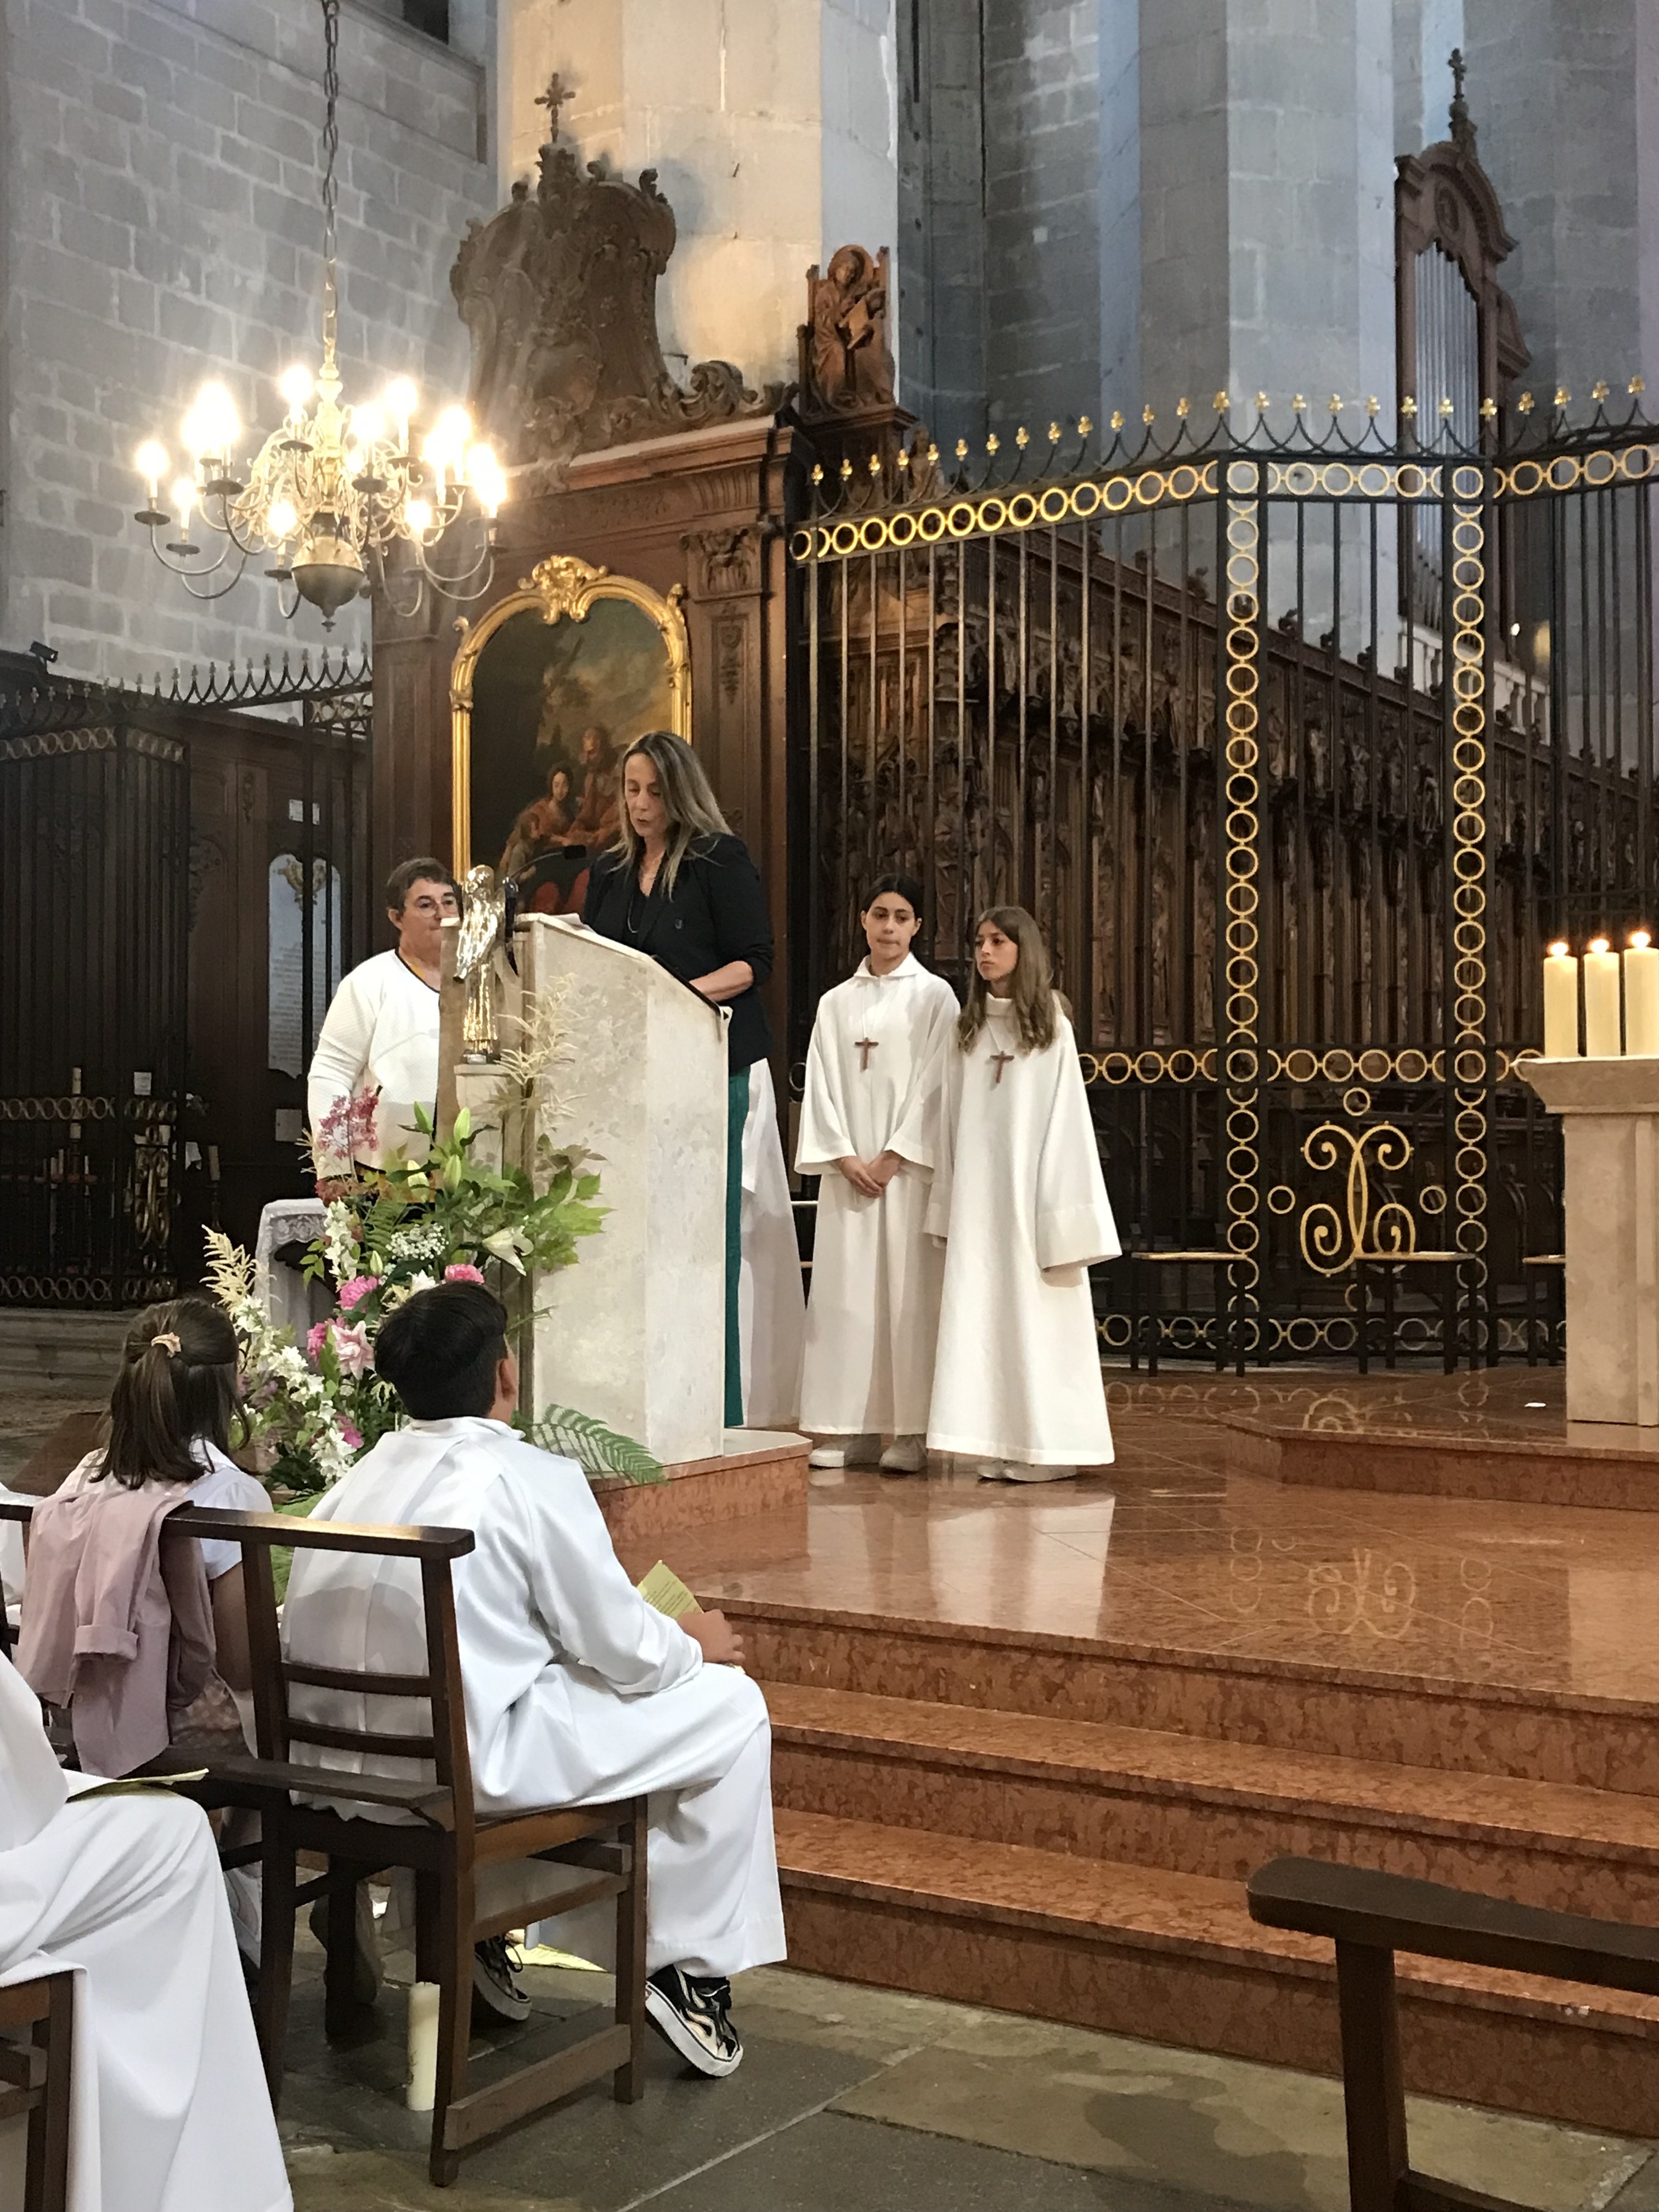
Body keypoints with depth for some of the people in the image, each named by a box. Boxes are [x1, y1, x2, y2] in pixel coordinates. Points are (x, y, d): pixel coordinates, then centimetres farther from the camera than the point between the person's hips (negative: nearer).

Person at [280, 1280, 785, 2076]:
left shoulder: (358, 1480, 10)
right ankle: (689, 1964, 12)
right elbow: (623, 1650, -8)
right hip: (469, 1765, -8)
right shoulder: (534, 1478, -11)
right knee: (730, 1705, 7)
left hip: (342, 1760, 8)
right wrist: (694, 1645, 15)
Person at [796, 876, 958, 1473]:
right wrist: (845, 1158, -6)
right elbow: (821, 1085, 7)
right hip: (847, 1169, 4)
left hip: (908, 1167, -3)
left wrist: (892, 1159, -12)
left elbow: (934, 1084, -4)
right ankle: (851, 1429, 7)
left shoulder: (934, 995, 3)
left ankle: (912, 1431, -1)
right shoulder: (836, 1003, 13)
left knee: (908, 1293, -5)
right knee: (845, 1292, 2)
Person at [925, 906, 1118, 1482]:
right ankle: (997, 1444, 3)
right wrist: (948, 1201, 6)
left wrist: (1063, 1216, -6)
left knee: (1035, 1315, -3)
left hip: (1030, 1187, -3)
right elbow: (952, 1117, 12)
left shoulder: (1051, 1026, 3)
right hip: (977, 1191, 3)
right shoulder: (967, 1030, 13)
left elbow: (1066, 1117, 0)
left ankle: (1043, 1446, 3)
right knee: (981, 1314, -1)